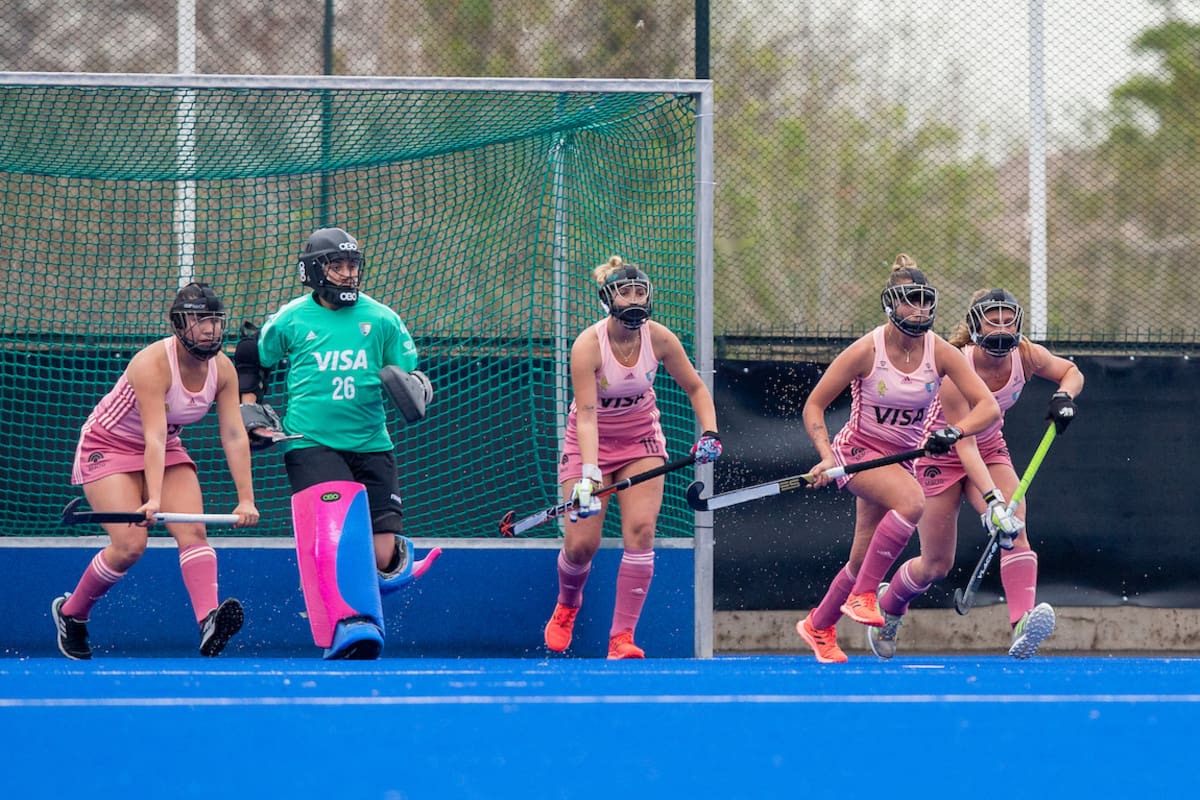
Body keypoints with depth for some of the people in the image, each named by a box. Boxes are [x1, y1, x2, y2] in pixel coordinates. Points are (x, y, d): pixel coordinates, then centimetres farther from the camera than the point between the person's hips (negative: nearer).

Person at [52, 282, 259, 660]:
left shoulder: (223, 369, -11)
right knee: (130, 544, -18)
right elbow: (154, 437, -37)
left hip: (167, 451, 6)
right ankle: (70, 612, 6)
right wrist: (154, 499, -46)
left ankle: (209, 621, -35)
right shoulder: (153, 364, -30)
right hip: (108, 446, -6)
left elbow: (234, 434, -13)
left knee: (193, 530, -18)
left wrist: (246, 499, -21)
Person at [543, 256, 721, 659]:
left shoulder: (659, 338, -15)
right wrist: (588, 474, -42)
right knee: (581, 543, -7)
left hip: (642, 441, 2)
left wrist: (709, 433, -16)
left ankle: (622, 637, -12)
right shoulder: (588, 345, -26)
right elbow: (587, 415, -32)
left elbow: (695, 388, -1)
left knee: (640, 530, -17)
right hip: (592, 442, -2)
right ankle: (566, 606, 28)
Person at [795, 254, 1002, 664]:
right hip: (858, 450, -4)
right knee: (912, 501, -34)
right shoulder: (866, 351, -18)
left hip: (903, 457, 4)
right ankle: (862, 595, -26)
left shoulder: (940, 352, -11)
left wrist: (954, 431, -34)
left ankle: (818, 626, 33)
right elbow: (814, 405, -12)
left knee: (863, 560, 8)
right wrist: (827, 456, -26)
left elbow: (988, 407, -15)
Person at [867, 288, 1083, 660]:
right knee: (936, 565, 2)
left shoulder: (1025, 356, -17)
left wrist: (1063, 397, -20)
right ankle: (888, 605, 35)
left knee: (1016, 525, -26)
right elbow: (964, 444, -36)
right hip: (942, 456, -4)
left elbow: (1072, 372, 4)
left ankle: (1023, 625, -41)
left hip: (991, 450, 4)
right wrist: (992, 502, -46)